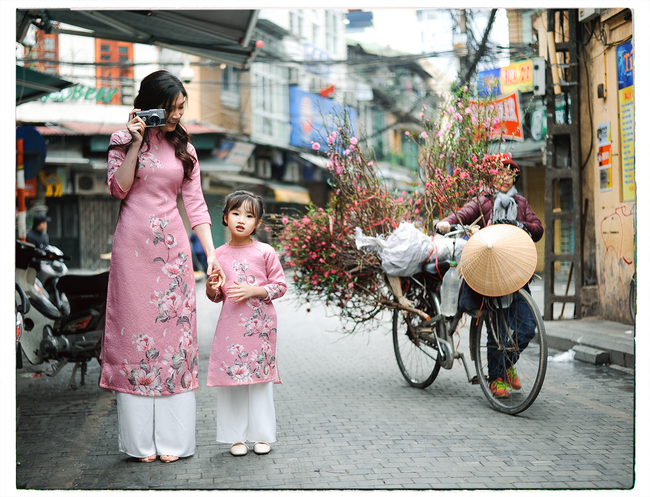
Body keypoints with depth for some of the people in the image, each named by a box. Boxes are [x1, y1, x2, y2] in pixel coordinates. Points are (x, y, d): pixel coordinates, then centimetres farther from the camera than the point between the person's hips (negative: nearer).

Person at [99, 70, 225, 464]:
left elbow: (195, 203, 9)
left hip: (174, 246, 3)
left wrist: (211, 253, 2)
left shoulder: (185, 149, 13)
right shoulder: (125, 140, 5)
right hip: (134, 245, -3)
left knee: (176, 331, -1)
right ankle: (141, 439, 3)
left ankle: (173, 437, 4)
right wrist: (135, 142, -11)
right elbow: (119, 189, -6)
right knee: (137, 330, -3)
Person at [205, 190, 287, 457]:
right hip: (230, 324, 2)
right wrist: (212, 288, -9)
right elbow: (215, 295, 14)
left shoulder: (265, 252, -1)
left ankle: (262, 435, 16)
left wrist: (254, 290, -13)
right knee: (230, 377, 2)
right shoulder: (219, 255, 6)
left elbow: (280, 285, 1)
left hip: (260, 324, -2)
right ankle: (236, 437, 14)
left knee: (260, 379, 3)